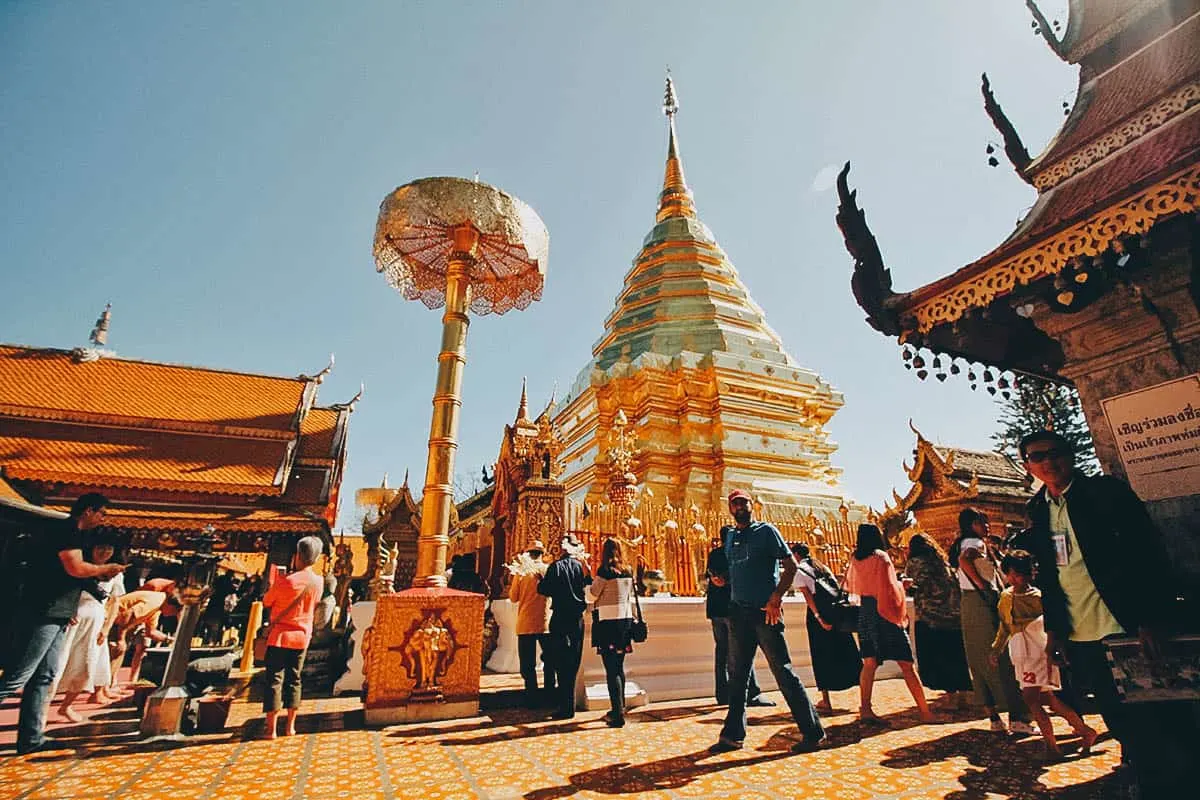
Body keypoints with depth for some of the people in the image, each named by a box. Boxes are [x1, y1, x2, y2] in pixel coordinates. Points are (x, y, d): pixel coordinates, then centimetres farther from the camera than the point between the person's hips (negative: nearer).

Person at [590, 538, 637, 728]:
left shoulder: (605, 569, -12)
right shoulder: (628, 570, 7)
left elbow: (594, 591, -3)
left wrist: (591, 576, 9)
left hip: (608, 620, -7)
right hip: (625, 618, 7)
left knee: (611, 669, -4)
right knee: (619, 666, 18)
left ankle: (618, 714, -4)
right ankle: (619, 708, 28)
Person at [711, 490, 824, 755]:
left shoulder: (766, 531, -3)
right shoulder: (730, 537, 13)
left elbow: (791, 565, -8)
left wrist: (776, 598, -16)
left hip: (765, 612, -6)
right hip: (738, 612, 6)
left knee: (783, 671, 0)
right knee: (738, 675, 11)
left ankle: (813, 732, 13)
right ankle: (733, 735, 21)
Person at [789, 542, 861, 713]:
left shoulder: (798, 570, -1)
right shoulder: (821, 566, 18)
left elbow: (808, 595, -12)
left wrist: (818, 617, -17)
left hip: (818, 612, -5)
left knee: (821, 657, 3)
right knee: (844, 652, 13)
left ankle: (826, 702, 7)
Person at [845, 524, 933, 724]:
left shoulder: (855, 560, 7)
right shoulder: (881, 557, -8)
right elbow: (890, 587, -12)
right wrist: (901, 585, 4)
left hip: (865, 612, 5)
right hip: (884, 612, -5)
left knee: (870, 662, 7)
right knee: (906, 663, 1)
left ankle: (865, 709, 3)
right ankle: (924, 711, 4)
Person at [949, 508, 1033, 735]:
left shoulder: (961, 545, 19)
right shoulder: (975, 542, -10)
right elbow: (964, 559, -30)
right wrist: (983, 586, -23)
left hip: (969, 606, 9)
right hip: (984, 605, -9)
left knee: (980, 663, 10)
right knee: (1001, 660, -4)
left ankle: (994, 718, 15)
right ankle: (1016, 719, 0)